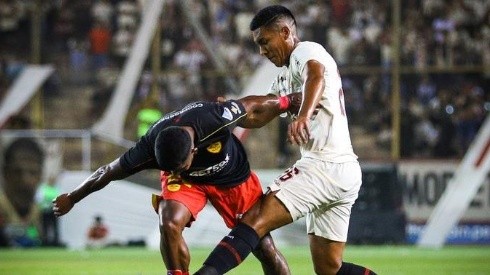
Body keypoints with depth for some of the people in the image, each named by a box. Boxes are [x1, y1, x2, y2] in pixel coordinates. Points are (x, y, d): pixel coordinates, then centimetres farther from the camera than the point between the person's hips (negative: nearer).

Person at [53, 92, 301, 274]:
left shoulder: (216, 117, -41)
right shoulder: (150, 148, -34)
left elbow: (253, 108, -20)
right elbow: (109, 172, -17)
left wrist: (287, 103, -7)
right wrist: (72, 198, -5)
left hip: (233, 177, 0)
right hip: (188, 181, 0)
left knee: (265, 249, -1)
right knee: (169, 224, -29)